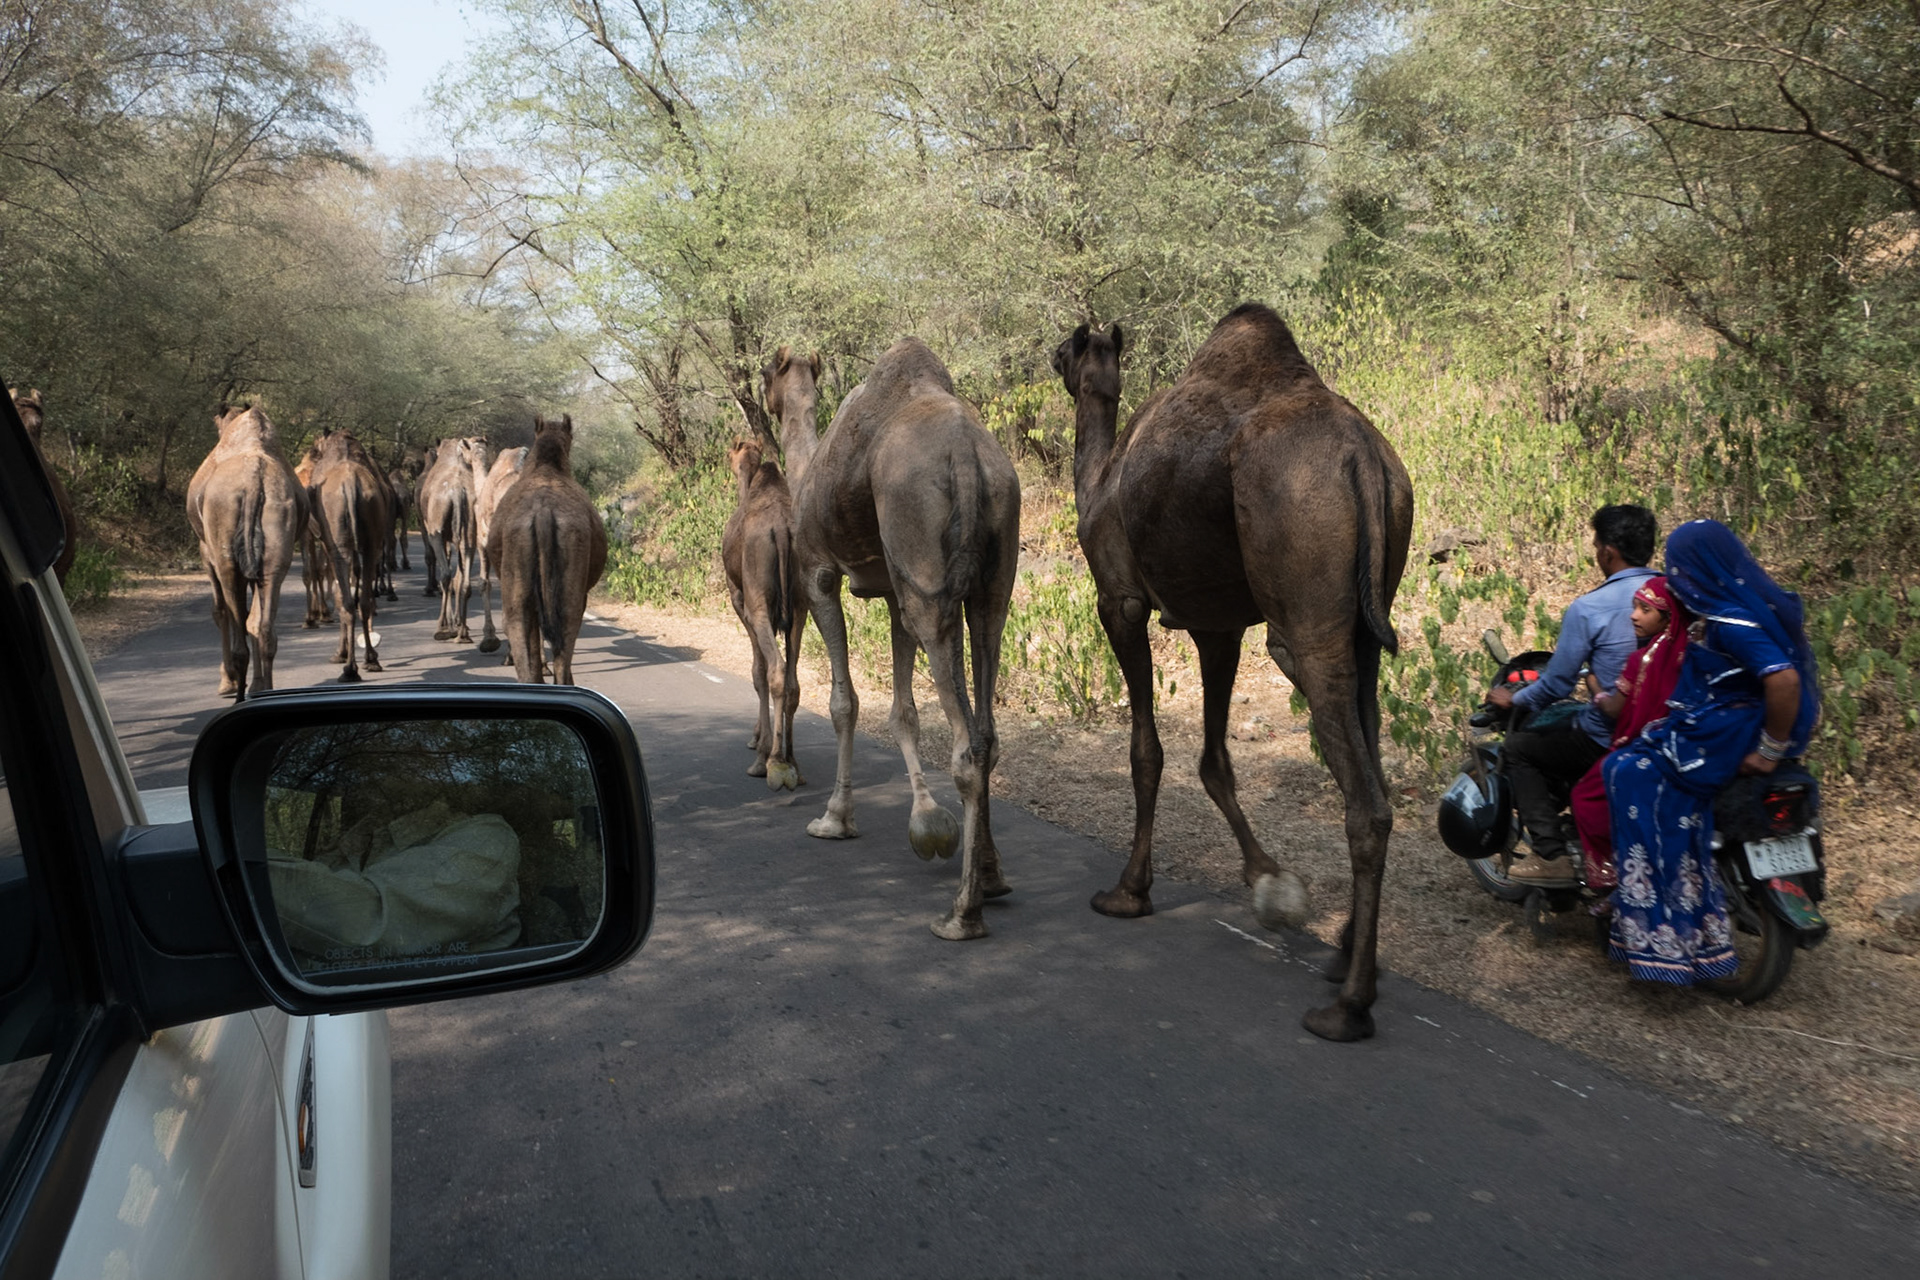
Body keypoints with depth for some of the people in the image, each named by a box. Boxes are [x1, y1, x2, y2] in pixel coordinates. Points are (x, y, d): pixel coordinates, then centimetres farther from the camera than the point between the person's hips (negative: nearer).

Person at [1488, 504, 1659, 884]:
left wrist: (1512, 700, 8)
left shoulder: (1587, 609, -16)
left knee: (1518, 748, 13)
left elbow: (1556, 684, -11)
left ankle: (1551, 854, 6)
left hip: (1608, 737, -7)